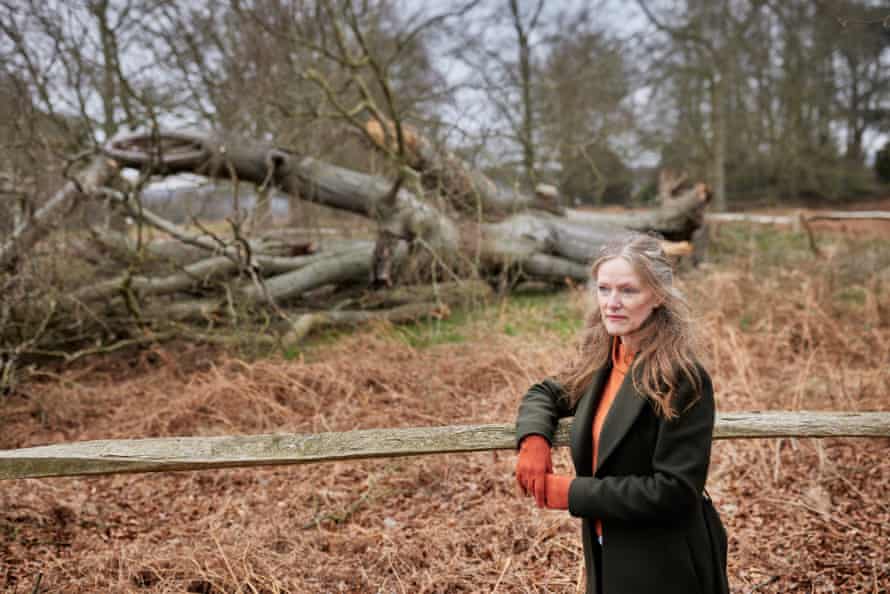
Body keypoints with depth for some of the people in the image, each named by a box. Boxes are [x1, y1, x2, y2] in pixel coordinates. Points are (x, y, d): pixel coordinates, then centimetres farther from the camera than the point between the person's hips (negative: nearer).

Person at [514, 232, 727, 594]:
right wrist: (533, 439, -8)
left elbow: (675, 490, -23)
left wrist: (570, 493, -20)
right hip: (604, 556, 7)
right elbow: (545, 394, 15)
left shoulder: (683, 380, -21)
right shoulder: (601, 361, 0)